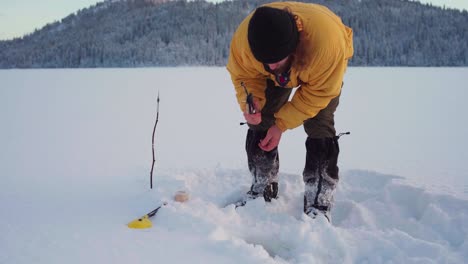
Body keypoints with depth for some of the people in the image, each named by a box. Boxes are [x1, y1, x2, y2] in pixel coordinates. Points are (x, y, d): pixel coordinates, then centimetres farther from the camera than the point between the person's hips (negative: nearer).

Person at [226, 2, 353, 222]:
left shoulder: (327, 40, -47)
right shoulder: (242, 38, -38)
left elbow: (319, 92, -30)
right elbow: (243, 75, -15)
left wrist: (282, 124, -29)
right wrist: (251, 101, -36)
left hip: (324, 73, -3)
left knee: (319, 128, -17)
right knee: (260, 122, -3)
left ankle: (319, 205, -10)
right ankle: (262, 189, 15)